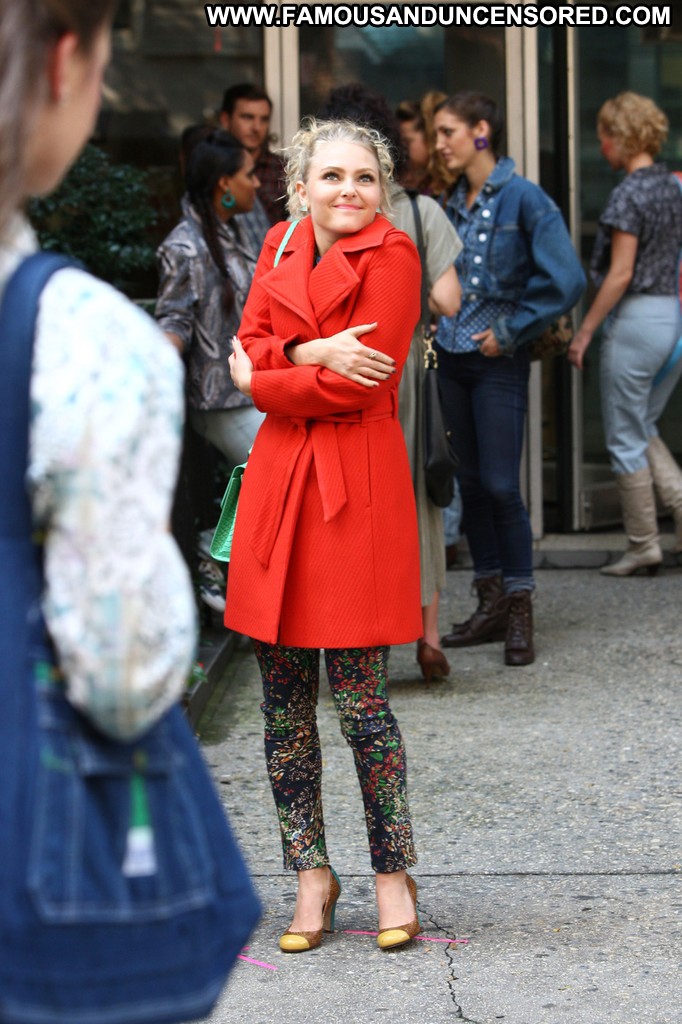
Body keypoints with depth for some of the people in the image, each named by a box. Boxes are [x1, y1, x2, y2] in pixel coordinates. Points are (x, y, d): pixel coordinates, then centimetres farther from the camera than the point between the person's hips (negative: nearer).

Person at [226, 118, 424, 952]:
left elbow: (352, 386, -14)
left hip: (357, 483, -5)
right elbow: (249, 351, 4)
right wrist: (313, 352, -13)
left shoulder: (392, 256, -7)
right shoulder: (281, 247, 12)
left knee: (358, 700, -2)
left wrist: (266, 378, 0)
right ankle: (311, 874, 23)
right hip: (279, 478, 6)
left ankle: (393, 872, 17)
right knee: (283, 702, 8)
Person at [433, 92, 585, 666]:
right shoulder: (451, 204, 9)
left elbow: (565, 281, -16)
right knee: (470, 483, 9)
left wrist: (512, 331, -12)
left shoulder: (523, 199, -10)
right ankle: (492, 604, 18)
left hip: (499, 363, -6)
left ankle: (520, 610, 5)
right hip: (451, 360, 6)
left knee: (501, 485, -6)